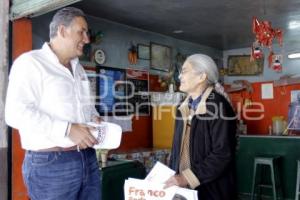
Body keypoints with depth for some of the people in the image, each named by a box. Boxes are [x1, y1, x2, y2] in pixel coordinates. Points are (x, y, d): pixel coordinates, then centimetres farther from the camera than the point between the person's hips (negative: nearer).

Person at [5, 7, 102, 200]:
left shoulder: (78, 67, 17)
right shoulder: (30, 62, -7)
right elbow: (16, 113, -18)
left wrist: (94, 117, 5)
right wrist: (68, 129, -23)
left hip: (88, 159, 7)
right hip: (50, 164, -7)